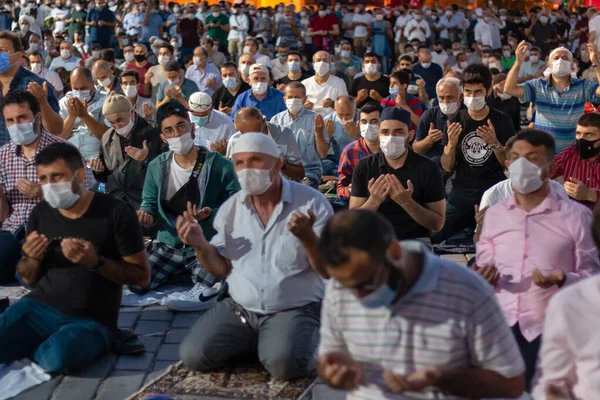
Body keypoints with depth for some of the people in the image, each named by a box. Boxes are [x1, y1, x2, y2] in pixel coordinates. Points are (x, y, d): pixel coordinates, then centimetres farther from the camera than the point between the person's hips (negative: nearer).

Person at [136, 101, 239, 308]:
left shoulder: (220, 166, -11)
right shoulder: (156, 167, 1)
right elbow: (149, 202, 11)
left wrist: (210, 215, -29)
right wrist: (147, 215, -13)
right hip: (168, 244, 5)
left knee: (206, 295, -33)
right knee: (136, 283, -9)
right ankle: (180, 272, 14)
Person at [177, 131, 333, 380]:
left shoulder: (312, 203, -8)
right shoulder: (230, 208, 5)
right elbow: (221, 269, 10)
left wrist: (307, 237, -28)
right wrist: (201, 246, -11)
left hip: (296, 310, -4)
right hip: (239, 308, 5)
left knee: (285, 365, -31)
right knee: (193, 356, -11)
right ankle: (252, 342, 14)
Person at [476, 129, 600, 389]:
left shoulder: (576, 216, 1)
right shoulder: (494, 214, 13)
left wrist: (561, 278, -18)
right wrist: (483, 276, -4)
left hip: (548, 329, -3)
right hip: (497, 324, 3)